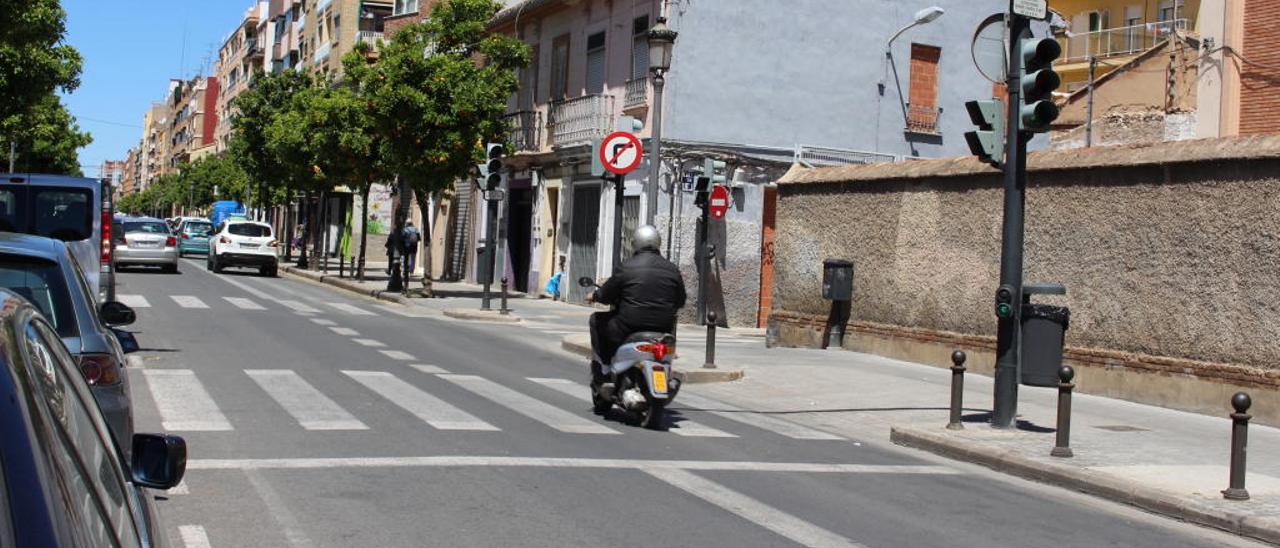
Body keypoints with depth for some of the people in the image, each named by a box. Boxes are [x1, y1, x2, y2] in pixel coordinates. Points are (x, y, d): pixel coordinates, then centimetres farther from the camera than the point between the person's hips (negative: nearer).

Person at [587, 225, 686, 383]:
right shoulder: (672, 269, 5)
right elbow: (680, 302, 14)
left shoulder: (627, 266, -6)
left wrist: (594, 296, 25)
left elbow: (607, 294, 2)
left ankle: (600, 369, 14)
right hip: (663, 328, 4)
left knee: (597, 319, 19)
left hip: (630, 326, -4)